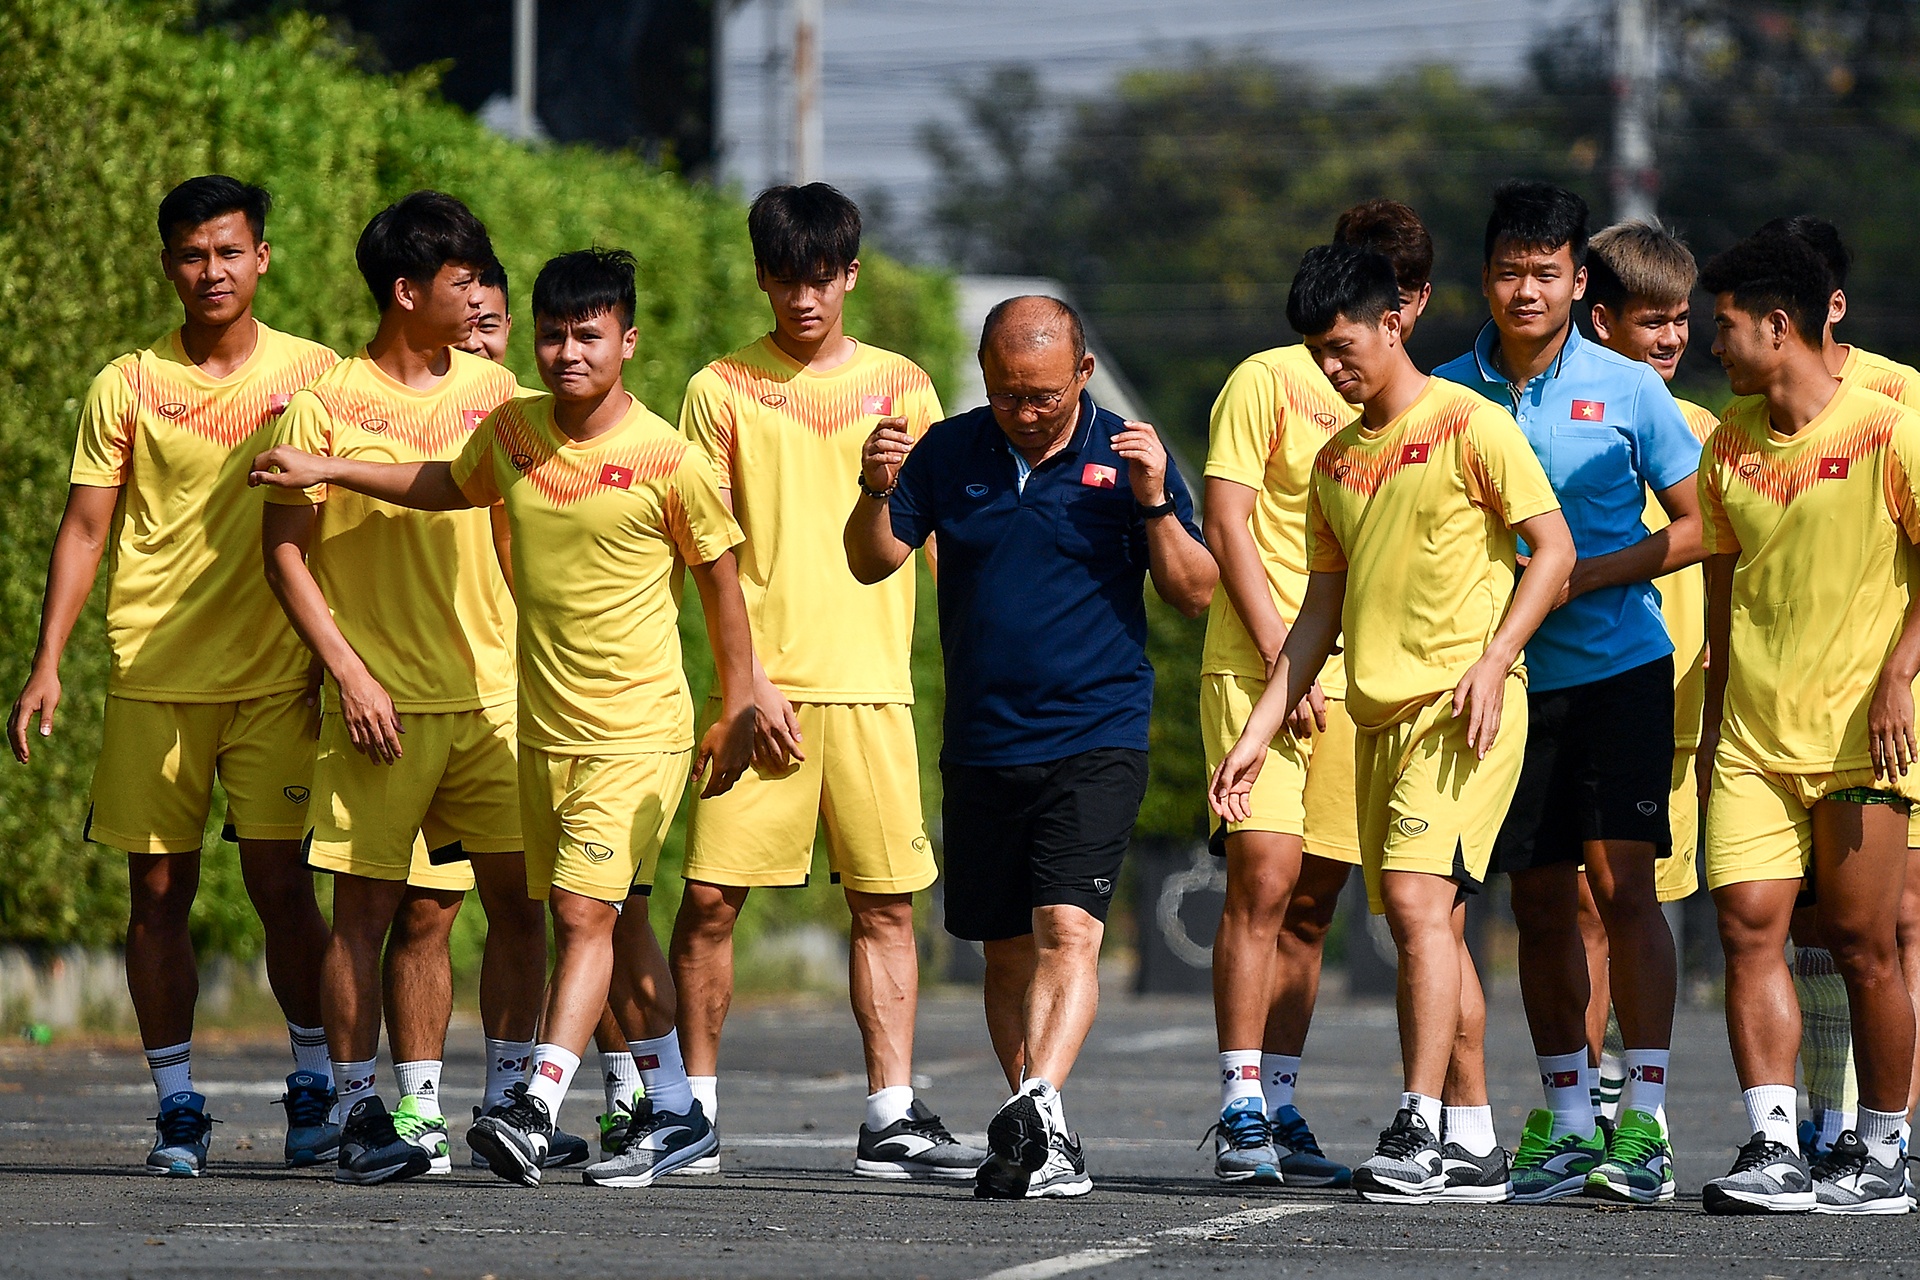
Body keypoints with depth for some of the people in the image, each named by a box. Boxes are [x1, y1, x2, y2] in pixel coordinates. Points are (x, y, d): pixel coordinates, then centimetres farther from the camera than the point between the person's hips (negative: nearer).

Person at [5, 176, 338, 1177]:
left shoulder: (313, 375, 4)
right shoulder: (127, 386, 4)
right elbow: (84, 529, 6)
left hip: (276, 678, -1)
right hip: (151, 676, 1)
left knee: (280, 883, -7)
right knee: (158, 891, 1)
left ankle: (316, 1083, 8)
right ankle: (176, 1105, 8)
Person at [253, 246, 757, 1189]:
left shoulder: (669, 462, -13)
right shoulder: (512, 431, 2)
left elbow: (719, 576, -1)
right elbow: (451, 485, 24)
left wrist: (735, 711, 3)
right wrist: (328, 470, 19)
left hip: (639, 731, -6)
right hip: (544, 728, 6)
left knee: (587, 910, -17)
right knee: (615, 922, 12)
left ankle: (535, 1110, -26)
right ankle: (673, 1113, 22)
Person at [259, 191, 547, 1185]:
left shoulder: (491, 390, 10)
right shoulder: (325, 404, -4)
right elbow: (285, 551, -3)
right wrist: (347, 671, -11)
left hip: (494, 691, 4)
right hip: (382, 703, -4)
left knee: (519, 899, -1)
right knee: (366, 907, -2)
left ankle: (508, 1099, 9)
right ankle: (360, 1110, 4)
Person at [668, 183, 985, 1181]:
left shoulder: (900, 387, 12)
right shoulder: (721, 390, 6)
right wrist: (749, 677, -7)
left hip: (870, 681, 2)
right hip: (759, 680, -2)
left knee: (885, 903, -1)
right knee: (710, 897, -5)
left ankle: (892, 1117, 1)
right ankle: (694, 1109, 6)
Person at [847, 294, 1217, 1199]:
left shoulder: (1125, 456, 0)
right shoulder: (946, 455, 6)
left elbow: (1196, 595, -1)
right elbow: (872, 564, 5)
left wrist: (1154, 503, -17)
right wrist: (875, 494, -15)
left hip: (1096, 741, -4)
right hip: (981, 746, 4)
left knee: (1068, 930, -20)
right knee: (1007, 952, 9)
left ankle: (1036, 1110, -33)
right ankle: (1037, 1151, 18)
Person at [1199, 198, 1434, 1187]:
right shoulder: (1268, 382, 0)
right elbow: (1226, 524, -5)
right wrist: (1279, 652, -13)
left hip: (1359, 685, 5)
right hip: (1256, 666, -5)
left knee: (1312, 904, 7)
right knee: (1264, 876, -14)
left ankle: (1278, 1107, 13)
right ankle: (1240, 1110, -13)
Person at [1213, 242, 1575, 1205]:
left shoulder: (1469, 425, -4)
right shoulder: (1336, 460, 18)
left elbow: (1554, 546, -7)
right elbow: (1321, 612, 21)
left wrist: (1493, 662, -18)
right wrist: (1257, 736, 16)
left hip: (1464, 704, -8)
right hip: (1380, 711, 8)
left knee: (1418, 897, -20)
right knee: (1432, 925, 7)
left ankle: (1420, 1131, -23)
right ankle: (1475, 1147, 11)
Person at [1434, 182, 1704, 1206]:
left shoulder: (1626, 390, -2)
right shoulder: (1449, 392, 4)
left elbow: (1697, 525, 1)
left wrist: (1585, 575, -11)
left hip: (1620, 668, -3)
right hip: (1505, 677, 3)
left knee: (1621, 885, -11)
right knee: (1539, 903, 6)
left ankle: (1645, 1123, -11)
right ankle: (1566, 1123, 15)